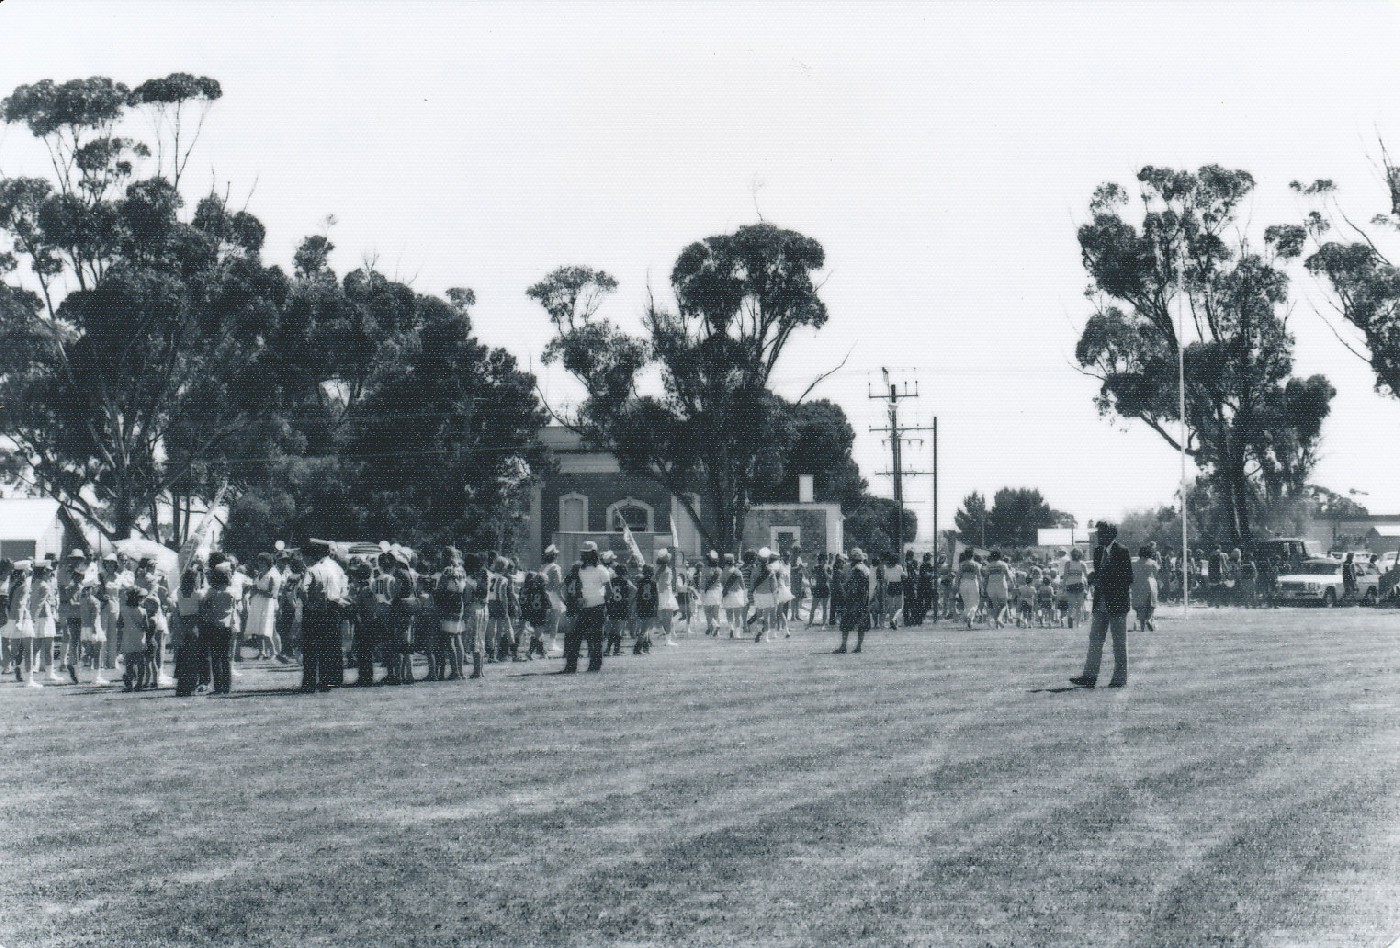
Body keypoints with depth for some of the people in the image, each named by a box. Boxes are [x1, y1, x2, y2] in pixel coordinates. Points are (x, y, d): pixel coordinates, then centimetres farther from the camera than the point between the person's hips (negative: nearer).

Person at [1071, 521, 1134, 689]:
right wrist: (1093, 579, -4)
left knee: (1119, 642, 1)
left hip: (1117, 604, -7)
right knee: (1095, 638, 2)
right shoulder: (1098, 551, 13)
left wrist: (1103, 579, -18)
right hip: (1101, 604, 7)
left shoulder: (1122, 551, -9)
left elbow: (1128, 577, -12)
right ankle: (1089, 676, 1)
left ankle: (1120, 678, 7)